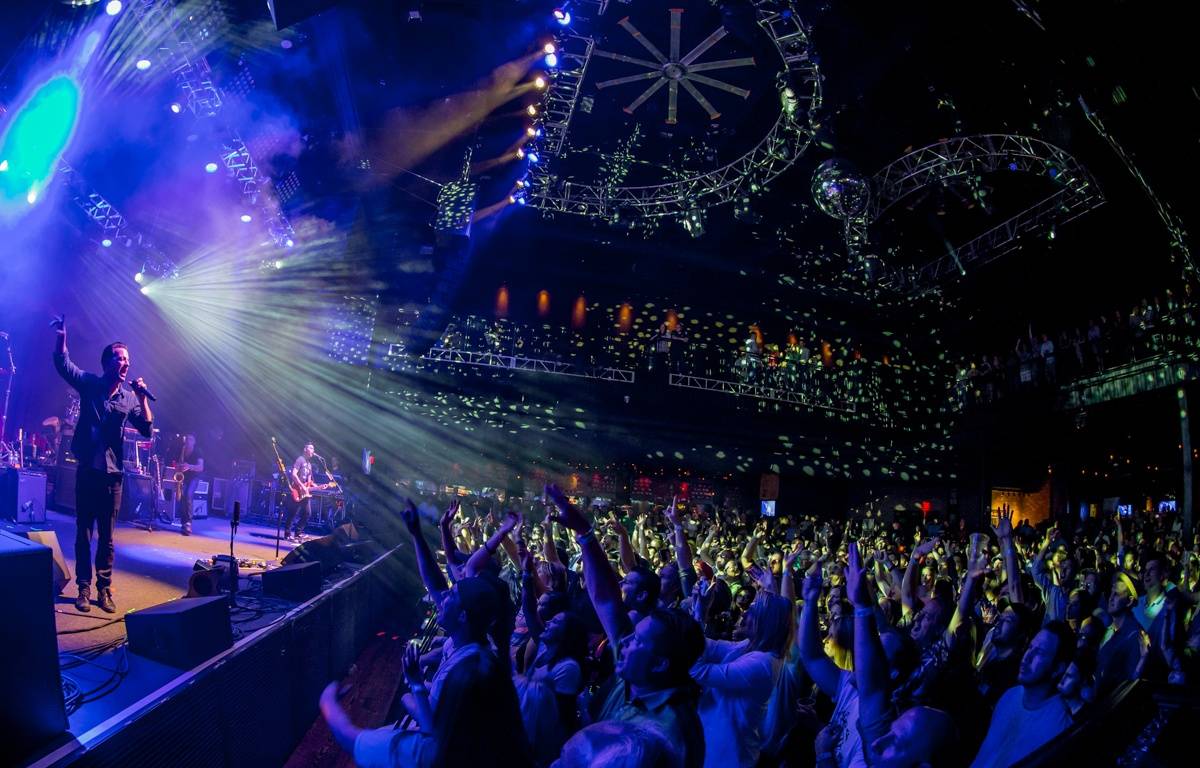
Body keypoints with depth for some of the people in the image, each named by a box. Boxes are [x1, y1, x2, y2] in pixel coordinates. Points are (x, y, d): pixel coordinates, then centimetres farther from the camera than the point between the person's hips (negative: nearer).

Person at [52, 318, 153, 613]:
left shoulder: (130, 397, 4)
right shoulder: (89, 384, 2)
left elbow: (147, 429, -2)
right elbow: (62, 363, -6)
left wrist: (143, 398, -12)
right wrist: (62, 335, -20)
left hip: (113, 473, 1)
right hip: (88, 470, -1)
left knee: (106, 536, 6)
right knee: (84, 533, 5)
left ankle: (104, 589, 14)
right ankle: (84, 588, 13)